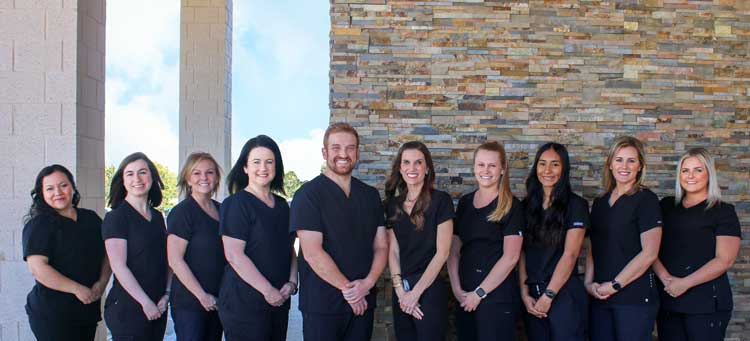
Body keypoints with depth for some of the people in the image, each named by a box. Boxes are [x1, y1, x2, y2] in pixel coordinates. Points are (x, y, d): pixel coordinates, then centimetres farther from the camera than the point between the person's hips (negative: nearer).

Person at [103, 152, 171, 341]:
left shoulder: (157, 217, 12)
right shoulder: (116, 217, -7)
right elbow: (119, 266, -14)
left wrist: (167, 294, 1)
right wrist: (146, 302, -14)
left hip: (158, 308, 6)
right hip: (127, 309, -6)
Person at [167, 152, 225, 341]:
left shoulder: (221, 210, 11)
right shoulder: (182, 212, -9)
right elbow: (175, 260, -15)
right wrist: (202, 296, -14)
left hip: (217, 301, 6)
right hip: (189, 303, -6)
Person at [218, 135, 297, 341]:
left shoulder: (282, 205, 13)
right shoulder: (236, 204, -8)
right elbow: (234, 255, -16)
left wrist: (292, 282, 0)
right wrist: (268, 291, -15)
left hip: (279, 301, 7)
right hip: (243, 302, -6)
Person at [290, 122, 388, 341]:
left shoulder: (370, 195, 11)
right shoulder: (308, 194, -6)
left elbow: (381, 246, 9)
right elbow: (312, 253, -14)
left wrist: (368, 283, -8)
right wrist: (348, 288, -11)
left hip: (363, 302, 5)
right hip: (322, 305, -5)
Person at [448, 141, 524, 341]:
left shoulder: (512, 206, -6)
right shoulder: (464, 203, 9)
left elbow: (510, 257, -12)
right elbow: (454, 250, 9)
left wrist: (479, 293, -11)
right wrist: (456, 288, -2)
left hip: (497, 295, -5)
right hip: (464, 297, 5)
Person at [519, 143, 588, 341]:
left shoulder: (576, 205, -5)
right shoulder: (527, 205, 8)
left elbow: (570, 255, -11)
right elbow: (521, 253, 5)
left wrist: (548, 295, -13)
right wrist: (524, 293, -4)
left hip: (564, 293, -4)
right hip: (532, 296, 4)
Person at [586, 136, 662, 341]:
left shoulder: (646, 200, -5)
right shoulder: (600, 202, 14)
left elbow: (649, 253, -12)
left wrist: (615, 285, -12)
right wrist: (589, 283, 0)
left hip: (634, 297, -5)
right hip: (600, 298, 5)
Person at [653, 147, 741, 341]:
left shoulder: (723, 212, 0)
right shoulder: (666, 206, 13)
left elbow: (725, 260, -9)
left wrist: (684, 283, -14)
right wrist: (665, 278, -10)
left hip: (707, 304, -4)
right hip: (668, 299, 4)